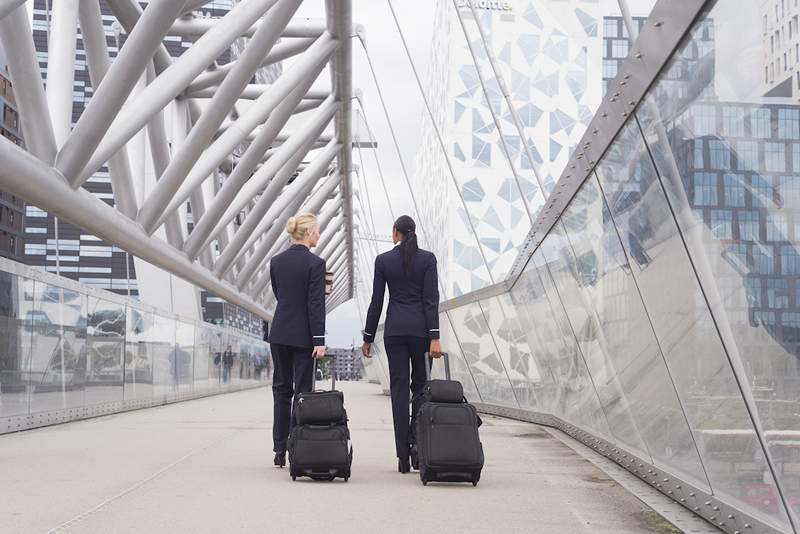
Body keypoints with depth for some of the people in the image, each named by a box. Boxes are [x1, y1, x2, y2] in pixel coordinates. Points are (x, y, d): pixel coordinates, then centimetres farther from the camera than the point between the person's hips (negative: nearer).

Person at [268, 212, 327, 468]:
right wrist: (319, 340, -13)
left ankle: (280, 450, 9)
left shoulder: (276, 261, 5)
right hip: (303, 335, -5)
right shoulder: (315, 263, -11)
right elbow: (316, 304, -15)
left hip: (279, 333, 5)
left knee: (281, 388, 10)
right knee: (302, 390, 2)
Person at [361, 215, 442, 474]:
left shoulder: (383, 260, 2)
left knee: (399, 388, 1)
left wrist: (368, 338, 10)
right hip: (421, 327, 0)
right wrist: (434, 337, -9)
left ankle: (403, 455, -4)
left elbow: (376, 302, 3)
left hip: (395, 328, 0)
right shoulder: (427, 258, -1)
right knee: (421, 386, 11)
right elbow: (431, 299, -7)